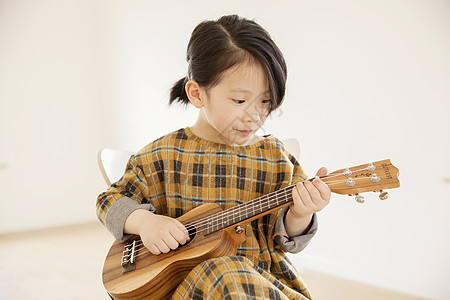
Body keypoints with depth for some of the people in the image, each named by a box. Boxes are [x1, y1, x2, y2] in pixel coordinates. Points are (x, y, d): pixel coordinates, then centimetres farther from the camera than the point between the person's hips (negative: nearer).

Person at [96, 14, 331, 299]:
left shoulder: (275, 158, 3)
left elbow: (281, 240, 4)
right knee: (222, 273, -37)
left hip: (263, 276, 1)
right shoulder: (163, 156, 0)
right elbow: (111, 200, 8)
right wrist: (143, 221, -14)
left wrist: (298, 215, -19)